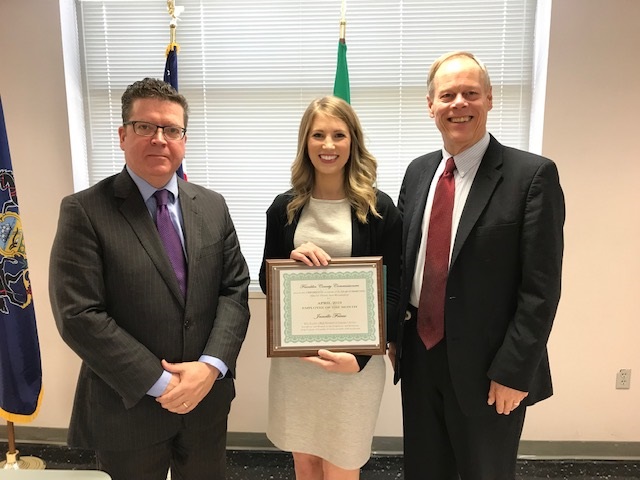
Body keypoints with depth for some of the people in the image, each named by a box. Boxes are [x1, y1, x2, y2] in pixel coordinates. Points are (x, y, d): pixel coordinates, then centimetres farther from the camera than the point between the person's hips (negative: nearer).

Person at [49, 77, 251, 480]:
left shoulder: (213, 206, 2)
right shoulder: (84, 211, -11)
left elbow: (235, 290, -1)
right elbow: (78, 315, -16)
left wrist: (210, 365, -15)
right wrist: (159, 383, -16)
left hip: (208, 399, 4)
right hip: (128, 408, -3)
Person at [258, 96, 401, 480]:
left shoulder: (380, 209, -6)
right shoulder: (284, 208, 1)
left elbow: (392, 291, -6)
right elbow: (266, 281, 7)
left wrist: (360, 355, -18)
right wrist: (290, 260, -16)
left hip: (354, 355, -2)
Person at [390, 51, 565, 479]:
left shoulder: (532, 175, -12)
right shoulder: (418, 171, 5)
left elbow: (541, 287, -14)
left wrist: (513, 371, -15)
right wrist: (394, 333, 6)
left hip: (485, 364, -4)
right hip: (419, 352, 5)